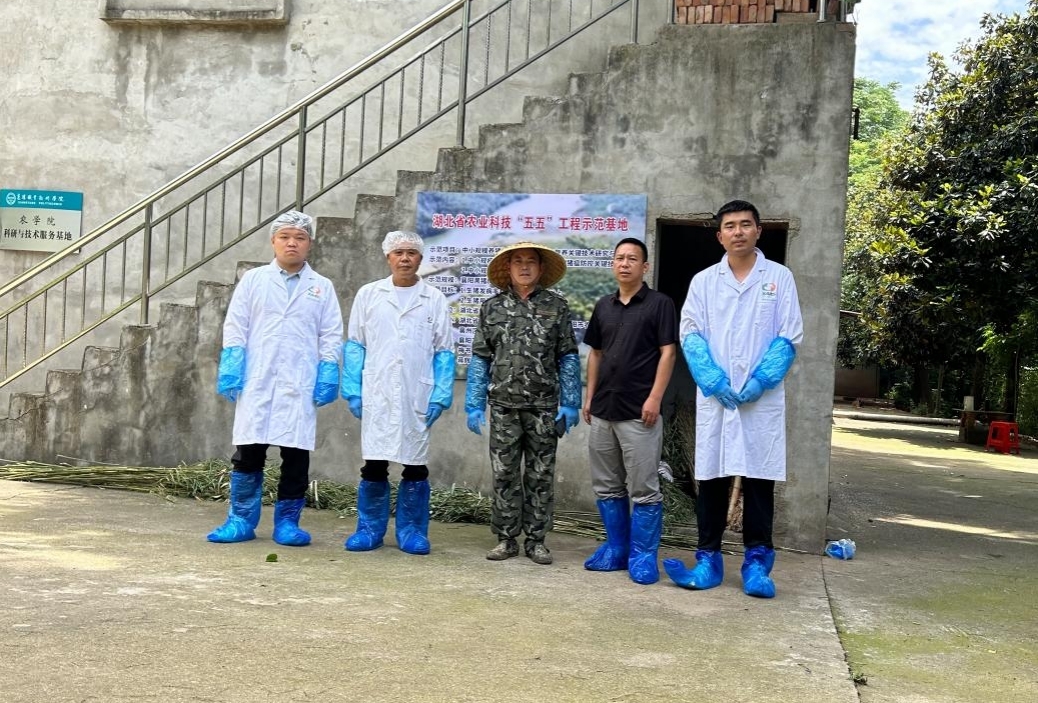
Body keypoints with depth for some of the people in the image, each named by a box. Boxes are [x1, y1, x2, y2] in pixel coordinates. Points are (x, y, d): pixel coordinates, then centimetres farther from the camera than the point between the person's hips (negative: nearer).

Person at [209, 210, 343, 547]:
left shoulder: (322, 287, 10)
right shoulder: (253, 280, 10)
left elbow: (331, 337, 8)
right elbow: (235, 328, 7)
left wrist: (328, 375, -3)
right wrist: (230, 369, -3)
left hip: (299, 386, 0)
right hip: (256, 382, 0)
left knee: (296, 456, 1)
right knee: (248, 454, 1)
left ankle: (287, 522, 12)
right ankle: (241, 520, 12)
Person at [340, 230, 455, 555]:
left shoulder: (434, 299, 5)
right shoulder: (368, 294, 7)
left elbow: (444, 352, 5)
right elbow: (354, 346, 8)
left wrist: (441, 396, -4)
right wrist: (352, 391, 0)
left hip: (418, 398, 0)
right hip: (376, 395, 0)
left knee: (415, 465, 4)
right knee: (374, 465, 3)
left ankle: (412, 530, 15)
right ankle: (370, 529, 15)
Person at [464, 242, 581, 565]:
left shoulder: (556, 306, 3)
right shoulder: (492, 307, 6)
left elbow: (568, 357, 3)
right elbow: (480, 359, 6)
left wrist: (570, 403, -2)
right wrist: (474, 405, 2)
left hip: (544, 406, -1)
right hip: (504, 405, 1)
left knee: (541, 475, 5)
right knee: (504, 474, 5)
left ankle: (536, 539, 16)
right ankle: (506, 538, 16)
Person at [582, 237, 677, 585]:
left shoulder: (659, 304, -2)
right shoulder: (603, 306, 14)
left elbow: (667, 353, -7)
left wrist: (654, 398, -15)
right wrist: (589, 397, 12)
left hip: (639, 412, -6)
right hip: (602, 411, 6)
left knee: (643, 489, -3)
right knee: (607, 487, 11)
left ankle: (643, 555, 5)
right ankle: (616, 549, 22)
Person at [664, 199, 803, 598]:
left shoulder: (779, 277, 7)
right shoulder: (703, 281, 9)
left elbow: (789, 336, 2)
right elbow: (690, 335, 2)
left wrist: (761, 380, -12)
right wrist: (714, 382, -12)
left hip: (763, 398, -1)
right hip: (714, 397, 1)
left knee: (760, 480, 1)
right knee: (711, 478, 4)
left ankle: (757, 563, 8)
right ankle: (708, 560, 11)